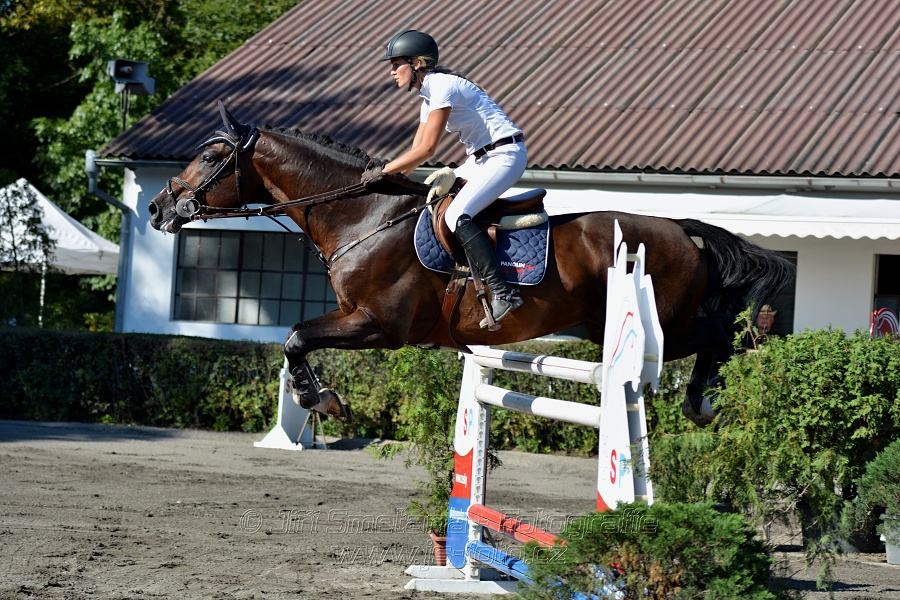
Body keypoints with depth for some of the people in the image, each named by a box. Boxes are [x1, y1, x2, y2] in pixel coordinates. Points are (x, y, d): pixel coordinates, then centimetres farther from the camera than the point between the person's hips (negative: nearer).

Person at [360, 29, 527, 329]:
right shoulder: (429, 95, 14)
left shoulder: (443, 86, -17)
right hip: (482, 158, 10)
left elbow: (426, 150, -20)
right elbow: (416, 151, 16)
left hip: (505, 155, -10)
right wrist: (383, 174, 5)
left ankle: (503, 292, -28)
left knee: (456, 215, -24)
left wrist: (383, 171, -13)